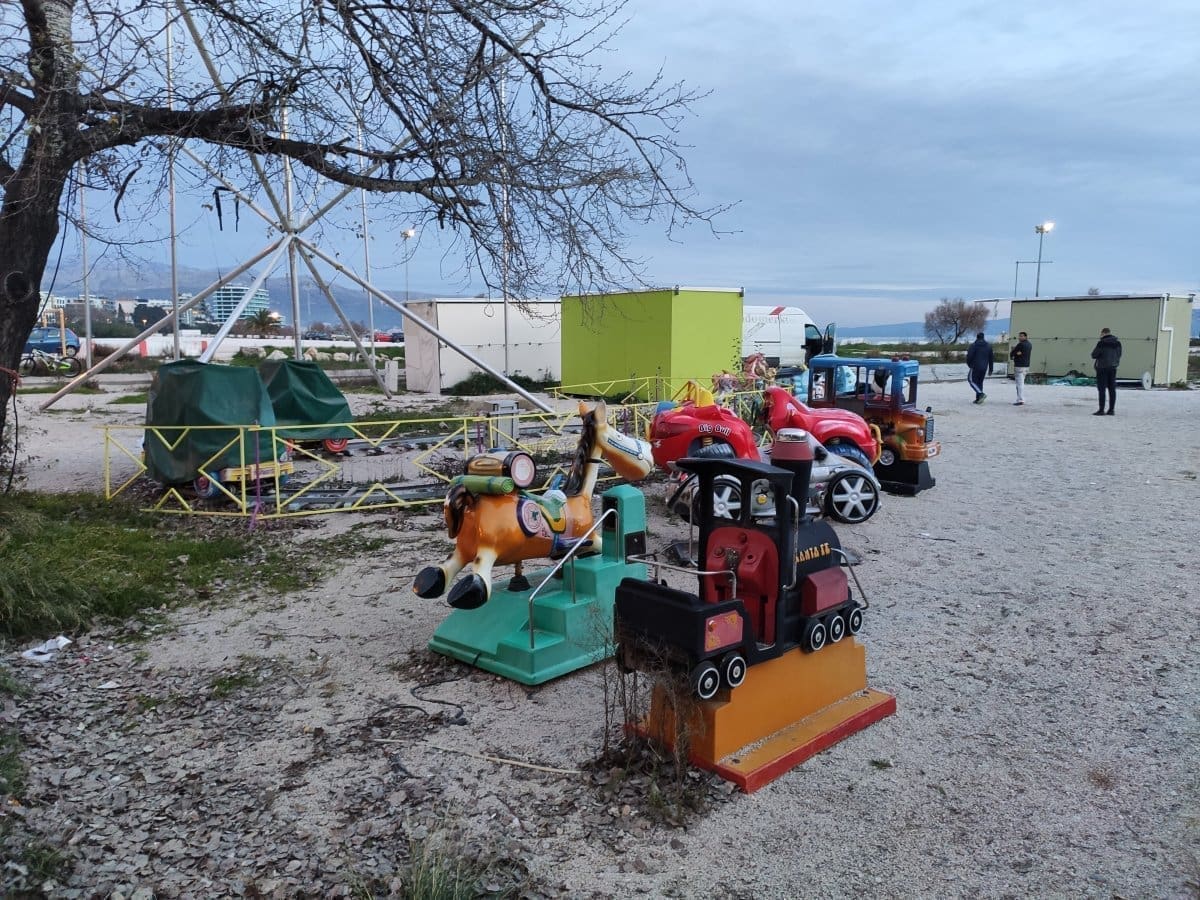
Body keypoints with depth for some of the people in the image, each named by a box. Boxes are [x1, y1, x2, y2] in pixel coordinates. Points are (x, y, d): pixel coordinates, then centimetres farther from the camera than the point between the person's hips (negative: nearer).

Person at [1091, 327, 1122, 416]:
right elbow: (1119, 355, 13)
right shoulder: (1117, 343, 6)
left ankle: (1101, 410, -5)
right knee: (1112, 389, 10)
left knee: (1102, 389, -3)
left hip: (1102, 368, -6)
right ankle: (1111, 409, 13)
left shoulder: (1101, 343, -14)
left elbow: (1094, 355, -11)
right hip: (1113, 368, 6)